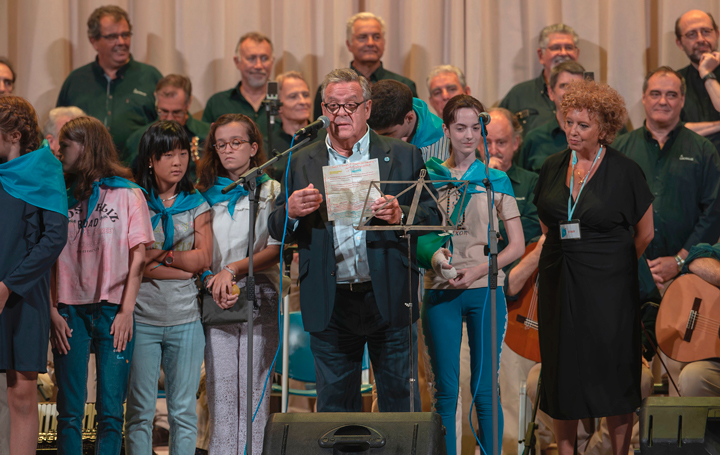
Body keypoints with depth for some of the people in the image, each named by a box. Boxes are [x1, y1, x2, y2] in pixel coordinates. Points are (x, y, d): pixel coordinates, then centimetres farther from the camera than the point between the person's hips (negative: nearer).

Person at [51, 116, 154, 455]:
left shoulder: (128, 194, 5)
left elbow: (137, 259, 2)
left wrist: (126, 311, -7)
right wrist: (52, 312, -6)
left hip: (113, 312, -2)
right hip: (70, 312, 2)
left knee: (110, 413, -4)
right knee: (69, 412, 0)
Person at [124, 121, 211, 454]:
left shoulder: (197, 204, 10)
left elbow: (204, 258, 0)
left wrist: (157, 255, -8)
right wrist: (182, 264, -9)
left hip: (185, 318, 2)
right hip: (142, 317, -2)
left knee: (184, 411, 4)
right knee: (140, 410, -1)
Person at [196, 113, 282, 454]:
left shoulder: (271, 192, 7)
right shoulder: (205, 194, 15)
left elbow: (276, 250, -1)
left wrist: (232, 269, -12)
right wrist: (212, 281, -6)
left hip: (259, 298, -2)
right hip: (215, 301, 2)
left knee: (254, 387, -6)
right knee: (220, 389, -2)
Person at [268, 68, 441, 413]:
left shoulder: (404, 157, 5)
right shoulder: (302, 163, 11)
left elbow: (433, 216, 1)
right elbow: (276, 231, 10)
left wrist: (400, 215, -19)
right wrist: (291, 212, -13)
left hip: (389, 301, -2)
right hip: (329, 306, 2)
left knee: (399, 402, 3)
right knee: (334, 406, 8)